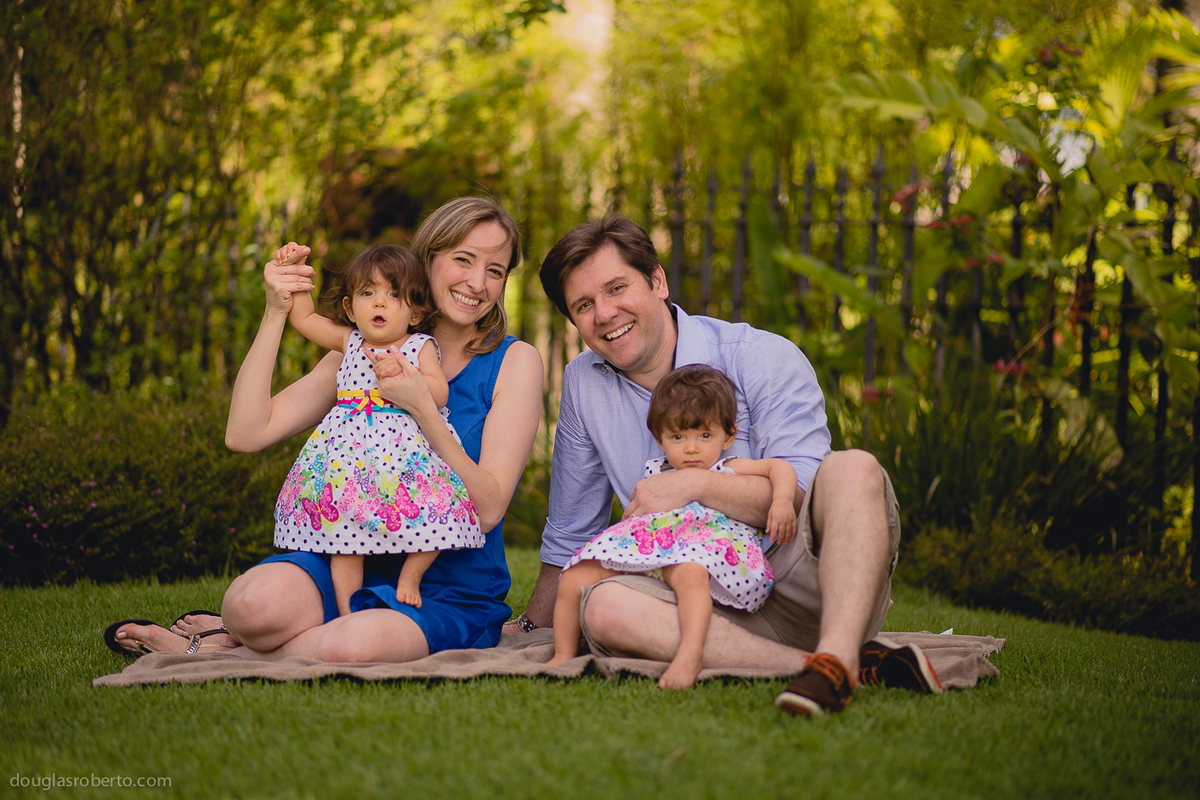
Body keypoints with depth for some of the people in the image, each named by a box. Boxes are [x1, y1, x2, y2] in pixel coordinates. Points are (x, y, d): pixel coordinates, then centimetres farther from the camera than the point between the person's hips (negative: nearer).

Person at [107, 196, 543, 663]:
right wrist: (275, 314, -10)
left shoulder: (514, 363, -1)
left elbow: (486, 510, -11)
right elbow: (245, 434, -3)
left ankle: (215, 648, -6)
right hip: (352, 566, 2)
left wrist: (422, 409, -22)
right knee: (255, 600, -34)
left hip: (452, 594, -1)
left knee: (351, 645, -35)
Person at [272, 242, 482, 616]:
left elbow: (439, 394, -4)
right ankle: (348, 614, 0)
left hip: (408, 449, -2)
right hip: (350, 451, 2)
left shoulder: (421, 347, 6)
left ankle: (410, 574, 6)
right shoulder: (349, 343, 15)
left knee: (431, 517, -19)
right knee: (344, 529, -6)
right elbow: (304, 318, 22)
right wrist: (294, 270, 14)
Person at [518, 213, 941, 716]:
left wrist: (695, 484, -16)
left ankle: (834, 661, -48)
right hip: (713, 612, 3)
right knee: (602, 606, -30)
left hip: (801, 591, -2)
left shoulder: (763, 359, -3)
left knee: (853, 468, -29)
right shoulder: (583, 383, 10)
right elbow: (568, 535, 22)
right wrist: (530, 632, 26)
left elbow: (805, 497, -11)